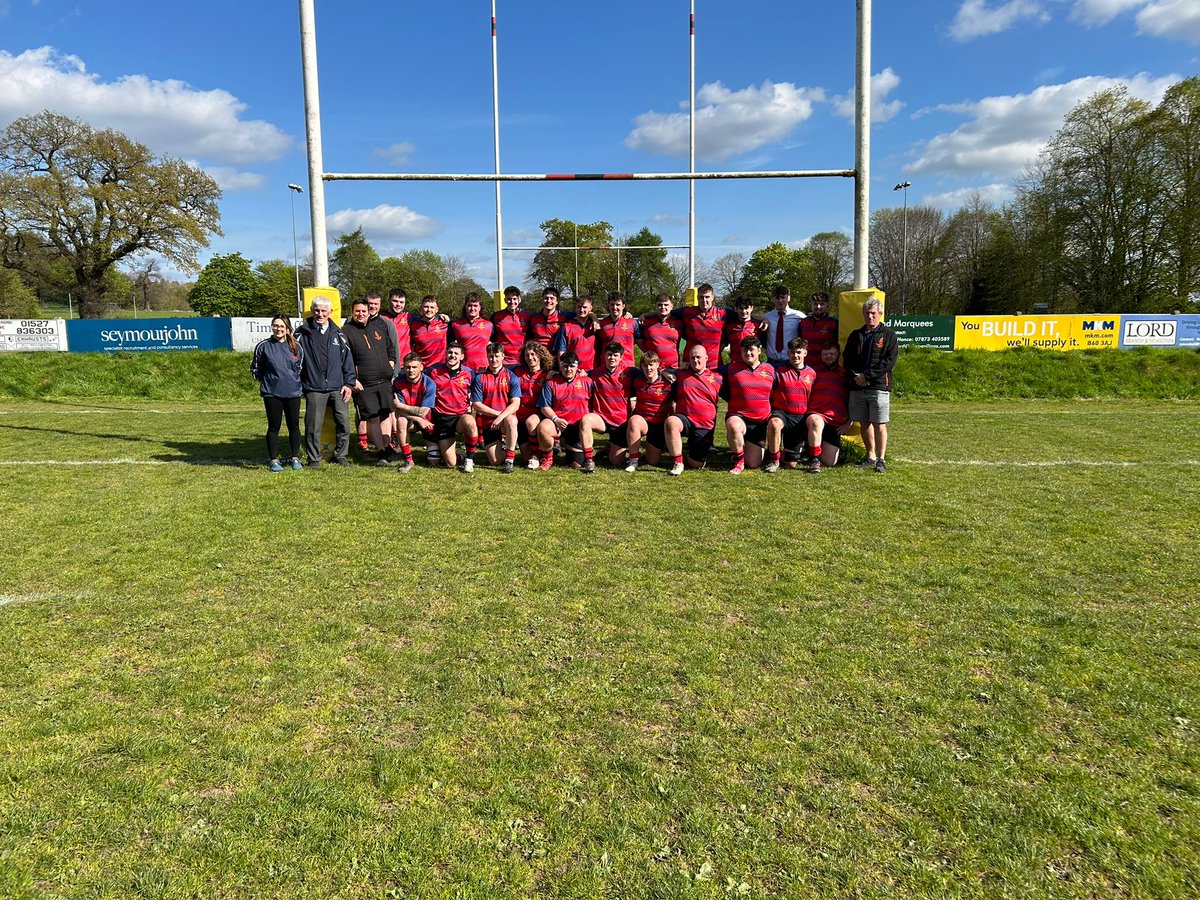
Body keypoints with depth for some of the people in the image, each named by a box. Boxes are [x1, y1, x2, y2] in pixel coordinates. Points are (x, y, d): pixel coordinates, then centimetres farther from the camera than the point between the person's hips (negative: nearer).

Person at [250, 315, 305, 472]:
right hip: (271, 394, -2)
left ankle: (295, 458, 19)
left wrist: (296, 382, 10)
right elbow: (255, 369, 8)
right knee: (274, 427, 3)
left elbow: (301, 367, 16)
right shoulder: (263, 346, -1)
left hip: (293, 392, 2)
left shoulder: (296, 347, 5)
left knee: (294, 426, 7)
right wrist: (265, 380, 6)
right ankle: (274, 460, 11)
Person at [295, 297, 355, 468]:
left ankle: (340, 455, 17)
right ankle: (313, 459, 15)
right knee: (313, 426, 1)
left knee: (344, 423, 1)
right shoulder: (302, 333, 2)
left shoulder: (337, 333, 10)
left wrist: (349, 383, 5)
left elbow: (347, 359, 11)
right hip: (314, 389, -2)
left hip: (337, 388, 2)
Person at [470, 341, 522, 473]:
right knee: (495, 461, -9)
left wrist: (501, 417, -25)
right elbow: (476, 405, -6)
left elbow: (515, 404, -10)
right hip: (486, 421, 1)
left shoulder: (511, 377, -1)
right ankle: (500, 444, 28)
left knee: (511, 420, -39)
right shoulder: (480, 377, -1)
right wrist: (497, 413, -13)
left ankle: (509, 459, -23)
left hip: (506, 417, 0)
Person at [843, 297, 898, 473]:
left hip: (879, 386, -4)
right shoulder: (856, 335, 16)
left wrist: (867, 375, -12)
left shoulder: (888, 335, 3)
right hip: (857, 387, 4)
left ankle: (881, 459, -1)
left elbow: (889, 362, -7)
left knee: (879, 424, -6)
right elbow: (847, 359, 11)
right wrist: (856, 376, -7)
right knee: (864, 423, 8)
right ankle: (871, 457, 18)